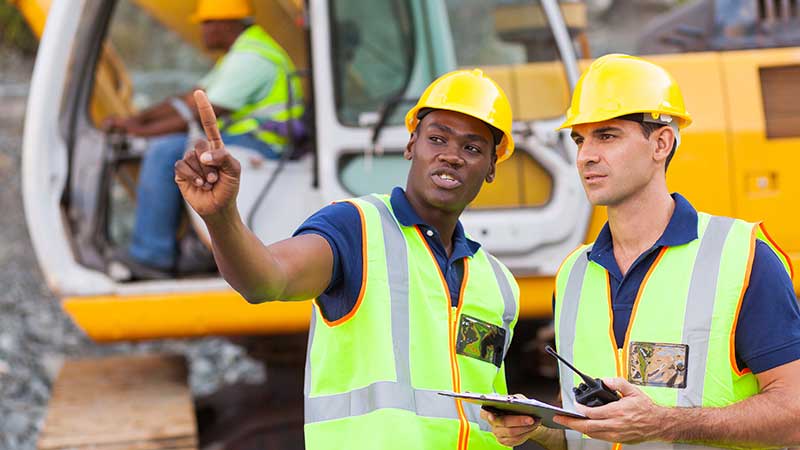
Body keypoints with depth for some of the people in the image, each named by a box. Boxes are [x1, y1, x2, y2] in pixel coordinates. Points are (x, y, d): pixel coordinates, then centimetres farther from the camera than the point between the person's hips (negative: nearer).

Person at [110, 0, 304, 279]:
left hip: (259, 145, -11)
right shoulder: (240, 51, 20)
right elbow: (192, 99, 19)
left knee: (164, 153, -18)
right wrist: (136, 118, 9)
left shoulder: (249, 57, -16)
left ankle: (150, 255, -16)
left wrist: (144, 130, -14)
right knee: (164, 150, 15)